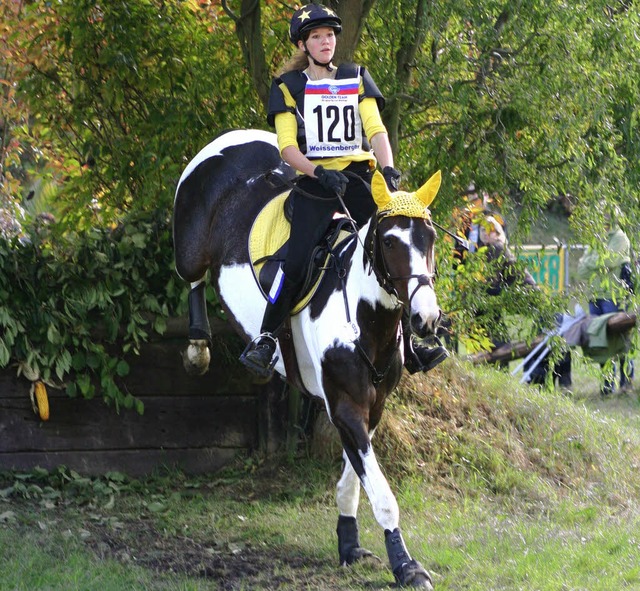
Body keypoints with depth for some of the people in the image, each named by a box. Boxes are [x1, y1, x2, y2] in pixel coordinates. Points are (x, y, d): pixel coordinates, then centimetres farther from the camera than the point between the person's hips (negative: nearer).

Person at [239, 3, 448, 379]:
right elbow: (287, 147, -1)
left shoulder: (357, 80, 15)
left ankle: (410, 348, -2)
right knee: (297, 263, -21)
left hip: (359, 179, 3)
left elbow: (376, 130, 6)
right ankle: (266, 341, -13)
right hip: (315, 182, -3)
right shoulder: (289, 88, 7)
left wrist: (388, 170, -12)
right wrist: (318, 173, -19)